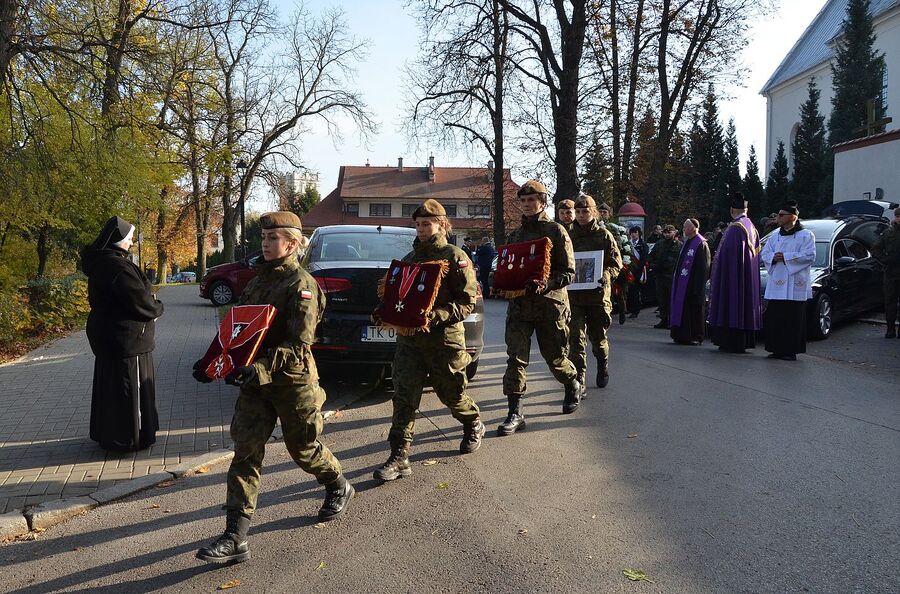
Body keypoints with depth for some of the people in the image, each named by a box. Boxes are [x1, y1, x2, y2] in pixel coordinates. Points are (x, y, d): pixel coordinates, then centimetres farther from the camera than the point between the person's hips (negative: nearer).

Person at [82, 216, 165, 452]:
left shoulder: (100, 262, 9)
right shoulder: (117, 266, -23)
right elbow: (141, 303, -24)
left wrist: (149, 302, 2)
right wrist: (157, 307, -4)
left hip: (106, 336, 10)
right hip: (126, 338, -10)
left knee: (109, 384, 19)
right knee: (129, 387, 2)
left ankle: (106, 433, 32)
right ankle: (129, 438, 12)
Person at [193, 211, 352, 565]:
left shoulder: (301, 284, -13)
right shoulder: (258, 280, 10)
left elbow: (299, 346, -22)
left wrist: (259, 369, -33)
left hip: (292, 380, -6)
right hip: (255, 379, 6)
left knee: (303, 449, 11)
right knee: (245, 453, -1)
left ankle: (339, 488, 40)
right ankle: (235, 538, 1)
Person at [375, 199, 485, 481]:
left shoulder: (454, 256, -6)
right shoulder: (410, 258, 14)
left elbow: (468, 301, -11)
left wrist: (435, 316, -23)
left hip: (444, 338, -5)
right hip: (410, 337, 5)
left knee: (451, 393, 12)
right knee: (404, 396, -4)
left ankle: (474, 426, 42)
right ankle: (399, 458, 0)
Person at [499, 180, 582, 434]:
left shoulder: (556, 231, -3)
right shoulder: (514, 235, 12)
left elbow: (569, 272, -7)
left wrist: (546, 284, -24)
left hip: (550, 304, -3)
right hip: (519, 304, 4)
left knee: (555, 357, 11)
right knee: (515, 358, -7)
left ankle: (573, 386, 42)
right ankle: (515, 413, -2)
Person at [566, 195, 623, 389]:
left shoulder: (604, 235, 2)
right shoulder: (568, 235, 6)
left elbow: (616, 264, 0)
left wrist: (603, 275, -18)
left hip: (598, 293, 0)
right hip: (573, 295, 1)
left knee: (598, 337, 14)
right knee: (575, 338, -8)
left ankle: (603, 367, 40)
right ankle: (578, 380, -4)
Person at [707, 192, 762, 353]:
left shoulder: (734, 228, -15)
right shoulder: (752, 227, 13)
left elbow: (726, 253, -19)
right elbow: (756, 252, 18)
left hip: (734, 275, -9)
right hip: (748, 276, 9)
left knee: (733, 304, -5)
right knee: (745, 302, 12)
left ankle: (734, 343, -5)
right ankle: (745, 340, 16)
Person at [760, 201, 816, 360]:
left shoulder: (806, 235, 1)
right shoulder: (775, 237, 18)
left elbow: (809, 256, -10)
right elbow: (764, 254, 14)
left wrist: (785, 257, -15)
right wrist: (773, 257, -9)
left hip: (795, 286, -5)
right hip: (776, 285, 5)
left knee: (793, 320, -3)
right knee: (774, 319, 3)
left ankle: (791, 351, 3)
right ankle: (777, 349, 10)